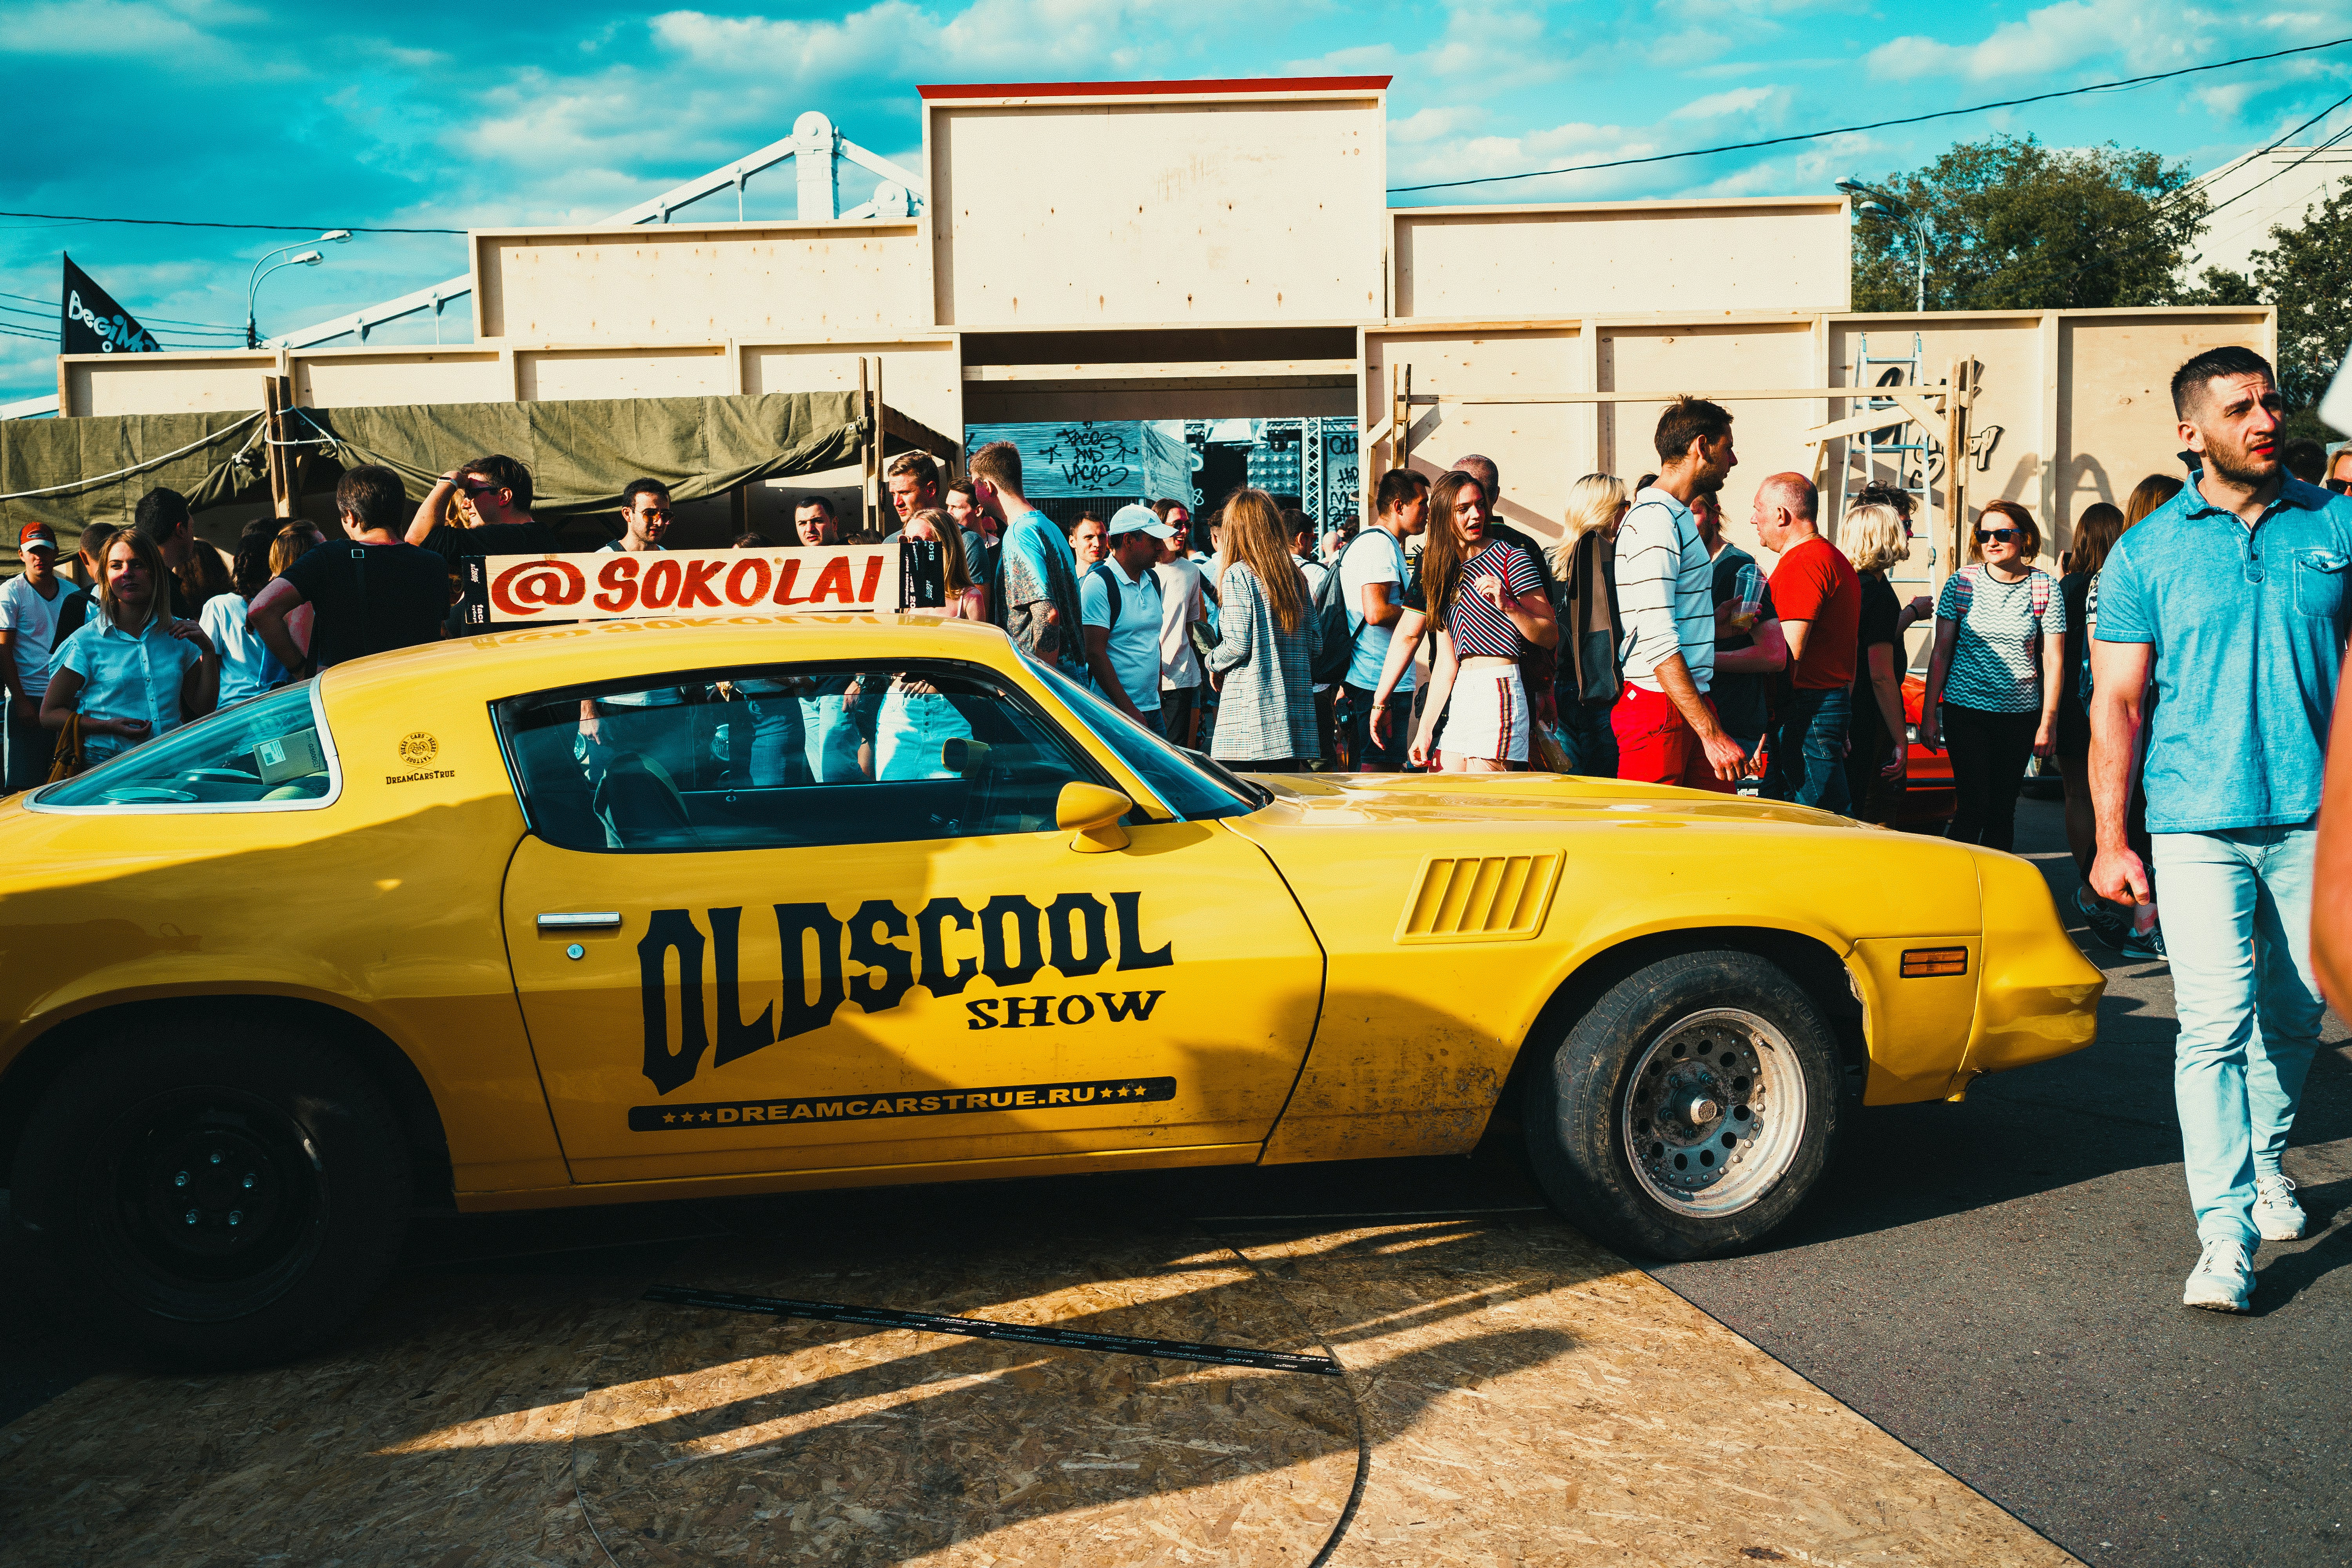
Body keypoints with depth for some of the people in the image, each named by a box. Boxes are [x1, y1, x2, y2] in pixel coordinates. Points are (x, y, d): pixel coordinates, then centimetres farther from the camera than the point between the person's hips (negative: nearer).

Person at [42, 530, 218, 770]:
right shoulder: (85, 642, 2)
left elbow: (202, 709, 12)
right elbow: (49, 714, 4)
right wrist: (109, 726, -11)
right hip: (106, 767, -3)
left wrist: (208, 650, 1)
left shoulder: (178, 633, 10)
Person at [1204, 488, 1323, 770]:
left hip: (1254, 704, -6)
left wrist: (1213, 664, 6)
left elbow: (1238, 644, -12)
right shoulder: (1296, 575, 11)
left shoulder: (1238, 575, -7)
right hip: (1295, 702, 6)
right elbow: (1316, 640, 11)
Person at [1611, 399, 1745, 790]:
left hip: (1692, 699, 10)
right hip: (1659, 706, -10)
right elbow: (1658, 642, -22)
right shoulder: (1653, 521, -13)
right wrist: (1712, 735, -24)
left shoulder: (1676, 516, 20)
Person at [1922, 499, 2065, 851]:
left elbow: (2053, 661, 3)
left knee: (2003, 809, 6)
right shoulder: (1962, 583, 0)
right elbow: (1941, 652, 3)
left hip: (2021, 716, 1)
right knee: (1973, 807, -8)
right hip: (1965, 710, -1)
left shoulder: (2045, 588, 1)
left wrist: (2048, 722, -1)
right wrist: (1929, 714, 0)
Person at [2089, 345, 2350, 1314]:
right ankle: (2225, 1232, -4)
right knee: (2215, 1021, -8)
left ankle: (2264, 1159, 38)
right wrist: (2110, 841, -5)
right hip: (2199, 823, -2)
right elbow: (2116, 703, 0)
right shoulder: (2146, 553, 1)